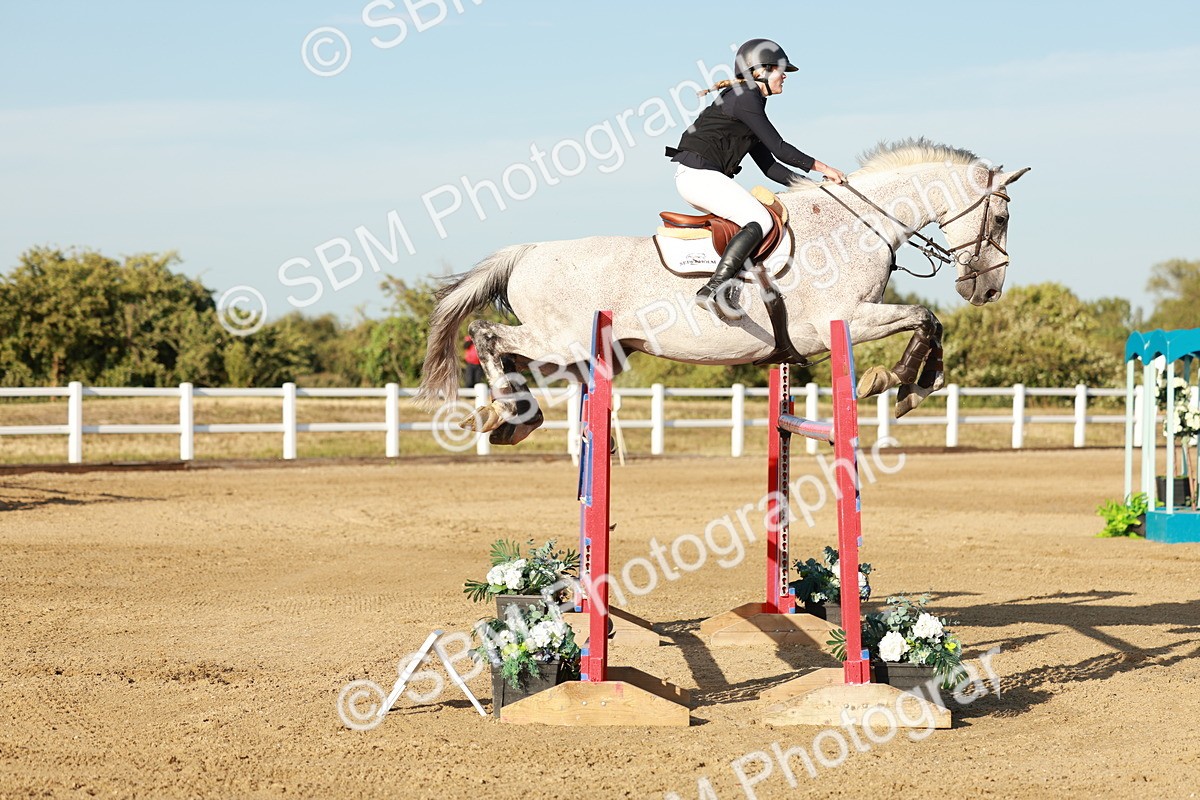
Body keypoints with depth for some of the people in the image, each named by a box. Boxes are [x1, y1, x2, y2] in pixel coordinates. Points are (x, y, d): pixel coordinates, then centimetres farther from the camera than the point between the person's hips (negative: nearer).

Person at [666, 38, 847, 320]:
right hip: (698, 173, -11)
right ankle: (713, 289, -31)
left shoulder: (751, 102, 22)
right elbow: (779, 149, -11)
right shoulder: (743, 98, -9)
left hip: (704, 176, 11)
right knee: (760, 221, -21)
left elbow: (769, 166, 21)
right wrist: (821, 167, -3)